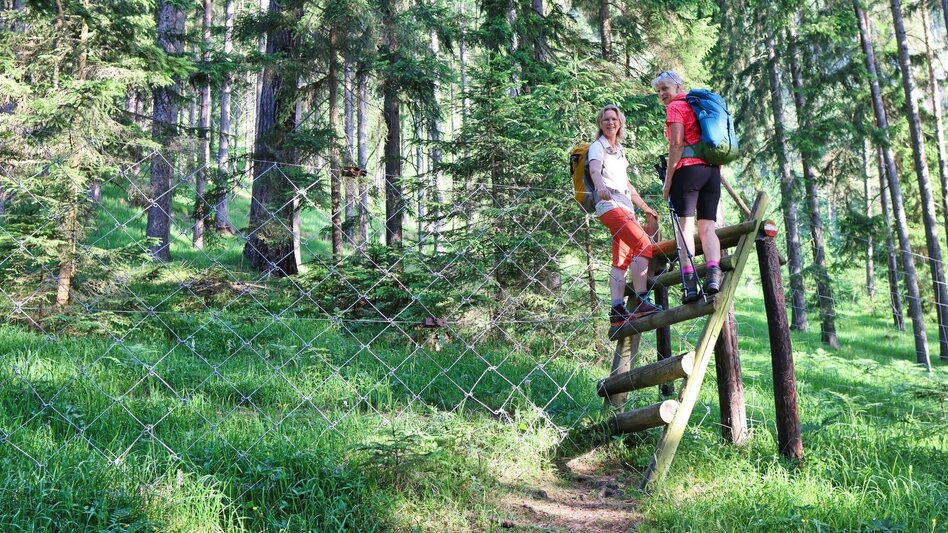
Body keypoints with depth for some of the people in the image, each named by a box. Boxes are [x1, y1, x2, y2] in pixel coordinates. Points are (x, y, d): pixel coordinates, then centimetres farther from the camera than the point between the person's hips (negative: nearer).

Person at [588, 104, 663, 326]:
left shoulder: (620, 150, 25)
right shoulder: (597, 147, 0)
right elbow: (595, 170, -22)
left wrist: (645, 206, 35)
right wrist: (601, 186, -44)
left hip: (625, 205, 8)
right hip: (609, 204, -8)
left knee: (622, 260, 1)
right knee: (644, 244, -20)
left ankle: (617, 310, -3)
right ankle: (641, 301, -19)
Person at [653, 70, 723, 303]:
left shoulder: (676, 107, 2)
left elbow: (676, 145, -9)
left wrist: (668, 179, -9)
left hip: (688, 168, -7)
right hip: (712, 169, 7)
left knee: (685, 224, -11)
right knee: (708, 225, 1)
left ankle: (690, 282, -21)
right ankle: (713, 273, -18)